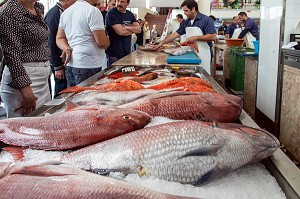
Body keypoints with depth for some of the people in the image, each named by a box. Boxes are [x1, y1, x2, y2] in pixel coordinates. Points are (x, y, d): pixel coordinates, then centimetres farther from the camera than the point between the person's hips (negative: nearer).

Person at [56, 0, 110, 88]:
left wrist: (67, 49, 1)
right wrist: (107, 40, 7)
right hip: (88, 65, -8)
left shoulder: (65, 12, 14)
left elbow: (59, 38, 17)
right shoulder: (93, 11, -10)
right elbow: (102, 43, -14)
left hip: (70, 64, 8)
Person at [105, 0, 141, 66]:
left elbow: (139, 29, 4)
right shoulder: (111, 14, -9)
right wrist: (133, 30, -2)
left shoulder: (130, 14, 13)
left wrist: (126, 27, -12)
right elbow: (120, 31, -19)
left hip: (127, 53, 6)